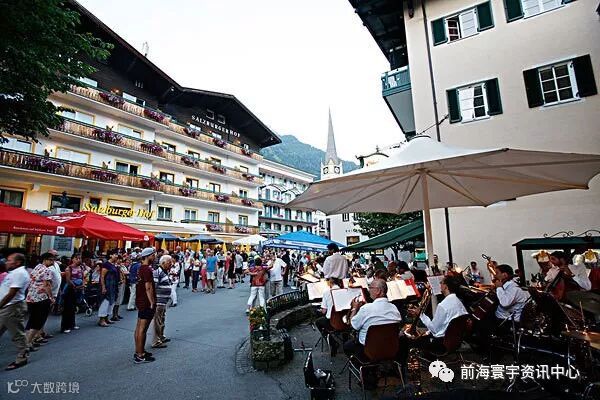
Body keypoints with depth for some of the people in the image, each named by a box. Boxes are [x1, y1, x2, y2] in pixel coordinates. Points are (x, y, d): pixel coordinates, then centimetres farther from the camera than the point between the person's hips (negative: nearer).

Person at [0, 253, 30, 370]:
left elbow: (11, 294, -22)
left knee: (17, 334, 0)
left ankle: (21, 358, 10)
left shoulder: (19, 273, -19)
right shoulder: (14, 272, 14)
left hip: (13, 308, -10)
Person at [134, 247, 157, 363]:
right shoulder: (147, 269, -20)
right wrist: (152, 303, -16)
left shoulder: (141, 268, 10)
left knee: (139, 327, 16)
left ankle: (139, 351, 28)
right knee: (142, 329, -3)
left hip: (140, 301, 10)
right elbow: (148, 288, -23)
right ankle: (140, 356, 5)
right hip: (146, 303, -10)